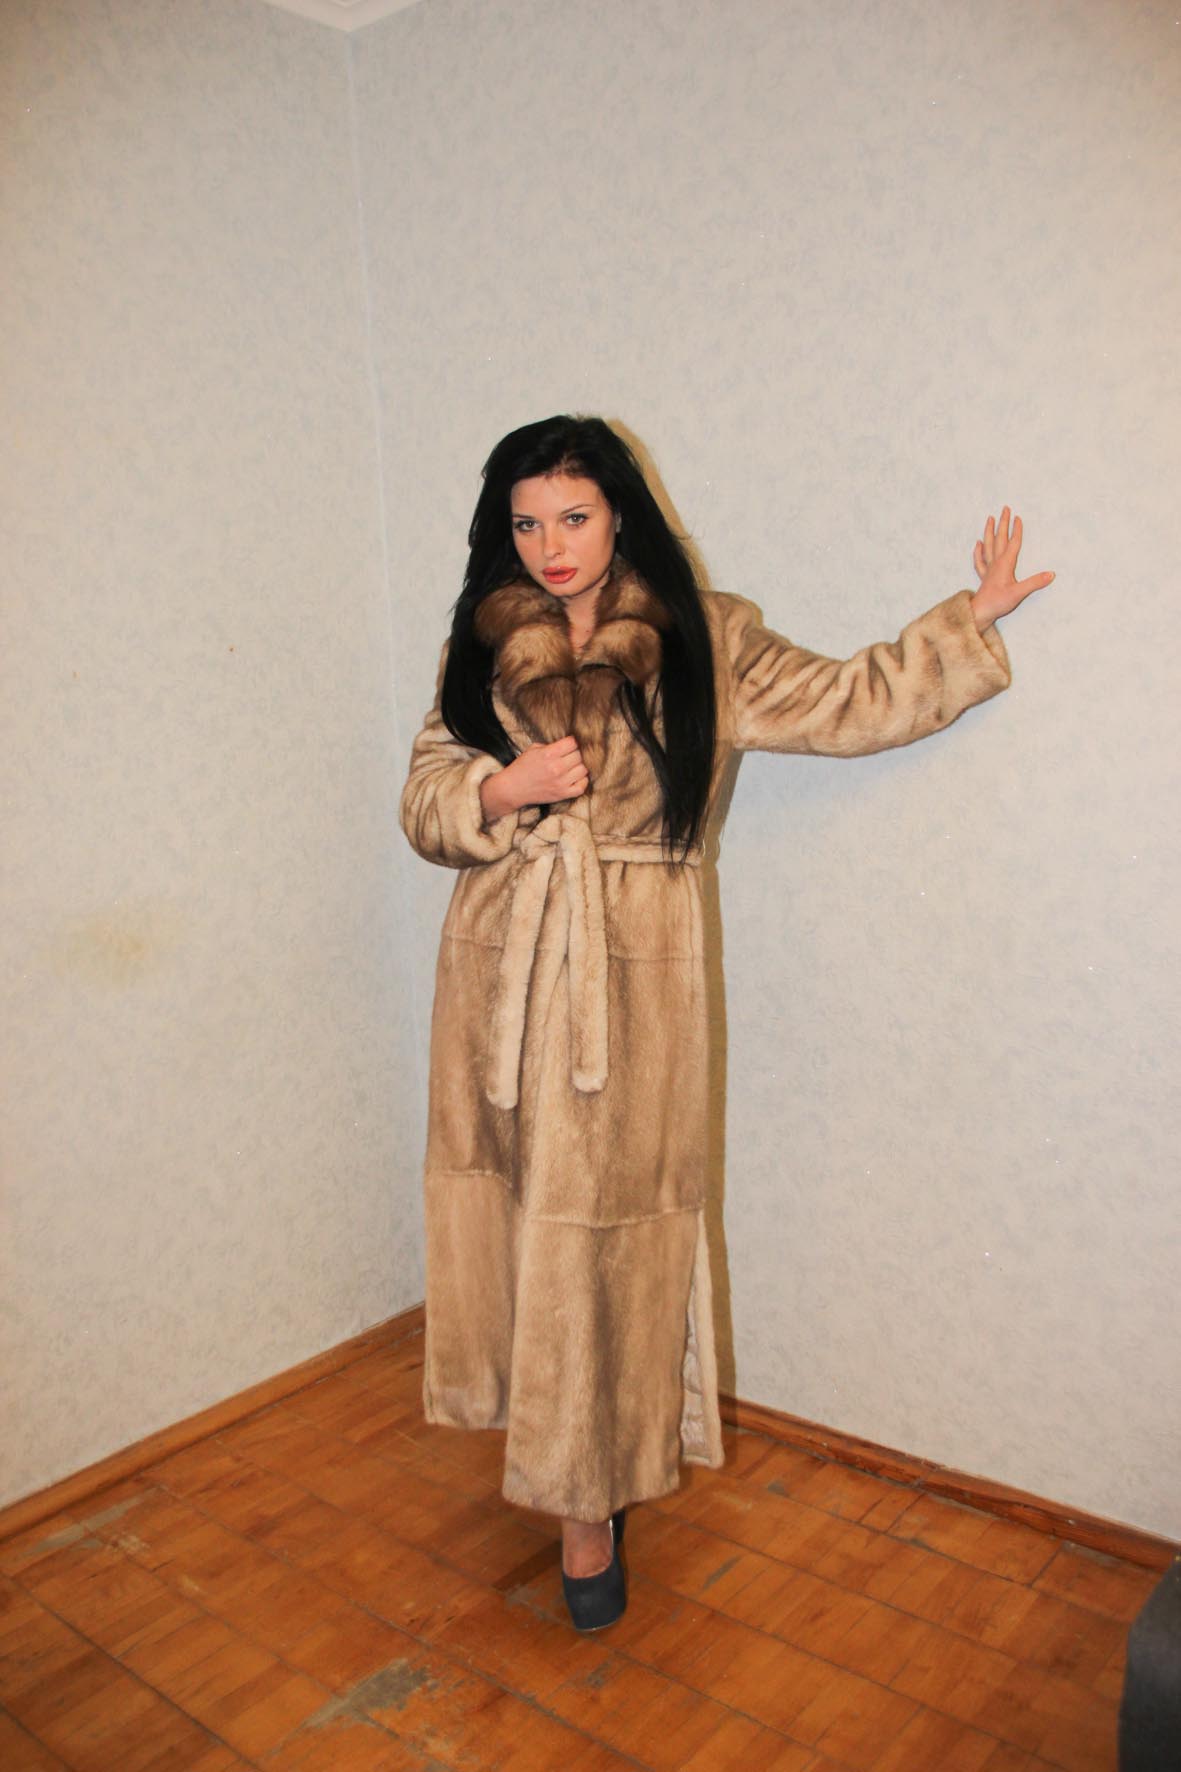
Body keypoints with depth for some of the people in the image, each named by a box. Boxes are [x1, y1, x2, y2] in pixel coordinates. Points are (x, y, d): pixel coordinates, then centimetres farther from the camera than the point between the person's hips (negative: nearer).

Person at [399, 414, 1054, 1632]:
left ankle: (589, 1499, 19)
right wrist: (503, 789, -14)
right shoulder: (483, 645, 6)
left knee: (606, 1230, 1)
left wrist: (973, 620, 7)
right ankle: (558, 1446, 34)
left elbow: (849, 703, 7)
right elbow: (424, 798, 5)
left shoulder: (704, 642, 0)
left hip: (632, 973, -2)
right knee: (512, 1211, 10)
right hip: (501, 968, 3)